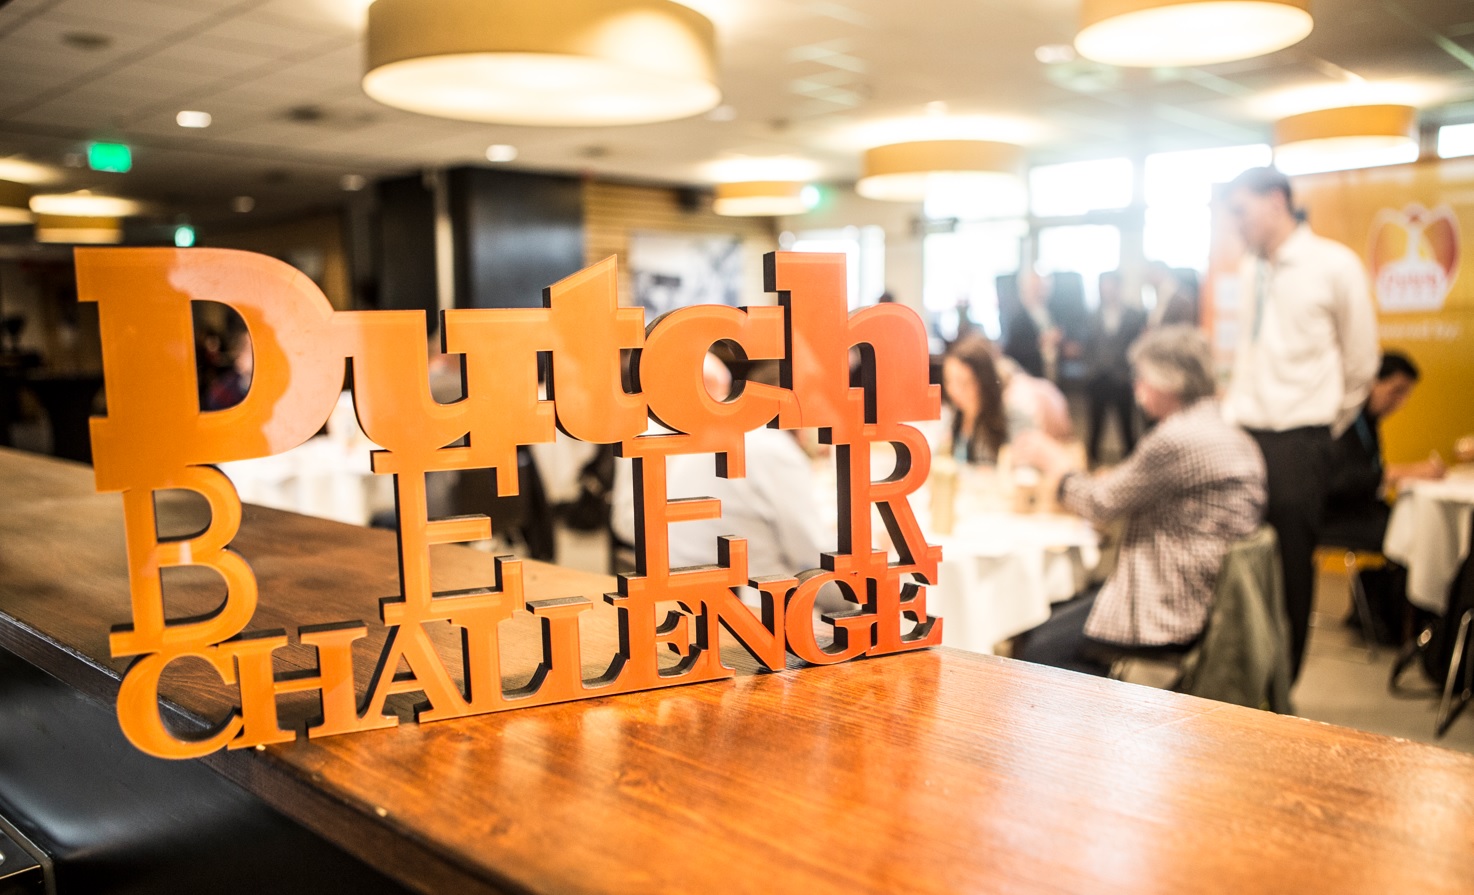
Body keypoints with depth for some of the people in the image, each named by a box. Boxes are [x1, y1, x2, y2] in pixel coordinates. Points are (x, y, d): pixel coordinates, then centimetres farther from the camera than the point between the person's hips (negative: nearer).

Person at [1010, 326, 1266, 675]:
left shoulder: (1175, 440, -21)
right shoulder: (1233, 436, 12)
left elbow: (1103, 502, -11)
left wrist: (1055, 463, 6)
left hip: (1171, 614, -10)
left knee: (1037, 653, -5)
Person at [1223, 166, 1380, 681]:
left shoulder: (1335, 265, -6)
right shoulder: (1251, 270, 9)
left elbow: (1361, 363, 1)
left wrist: (1328, 429, 7)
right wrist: (1231, 415, 11)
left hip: (1299, 442, -5)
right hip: (1244, 433, 5)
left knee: (1289, 569, 3)